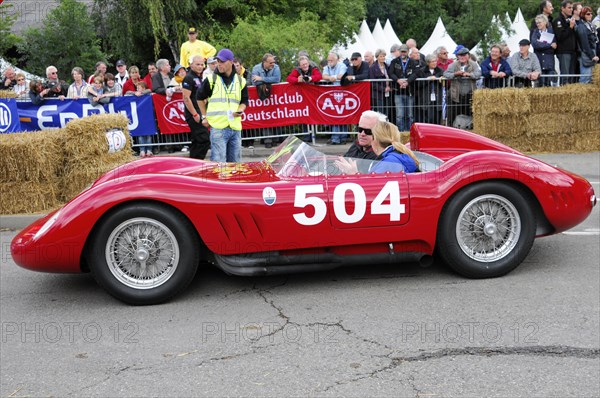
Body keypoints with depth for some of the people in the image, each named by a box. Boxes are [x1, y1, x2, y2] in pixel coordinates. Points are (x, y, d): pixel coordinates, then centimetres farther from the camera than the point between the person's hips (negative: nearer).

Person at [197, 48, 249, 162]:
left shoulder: (241, 81, 10)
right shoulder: (211, 80, 2)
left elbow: (245, 101, 20)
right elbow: (200, 98, 14)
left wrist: (240, 110, -1)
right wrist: (204, 117, 9)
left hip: (235, 126, 4)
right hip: (218, 126, -4)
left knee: (234, 162, 12)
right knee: (218, 161, -10)